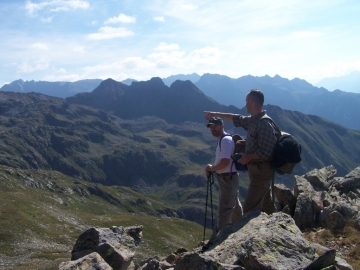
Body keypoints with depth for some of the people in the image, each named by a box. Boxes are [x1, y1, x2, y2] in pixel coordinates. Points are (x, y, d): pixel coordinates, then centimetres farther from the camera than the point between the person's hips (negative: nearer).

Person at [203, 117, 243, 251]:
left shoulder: (226, 140, -18)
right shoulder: (222, 140, 14)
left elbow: (225, 161, -28)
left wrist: (212, 168, -12)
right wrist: (213, 168, -1)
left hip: (228, 178, -11)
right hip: (227, 178, 11)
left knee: (224, 210, -6)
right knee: (234, 205, 24)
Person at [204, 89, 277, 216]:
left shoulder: (264, 124, -24)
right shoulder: (253, 120, 6)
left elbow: (265, 152, -27)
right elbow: (237, 119, 24)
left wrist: (248, 157, -13)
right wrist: (216, 114, 30)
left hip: (261, 171, -10)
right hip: (257, 169, 10)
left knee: (249, 208, -9)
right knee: (265, 204, 18)